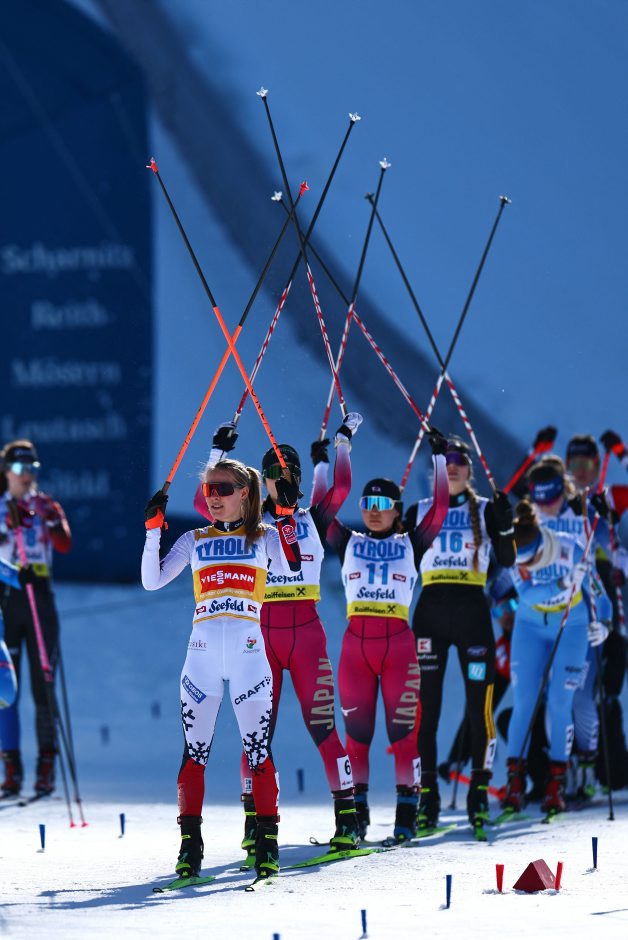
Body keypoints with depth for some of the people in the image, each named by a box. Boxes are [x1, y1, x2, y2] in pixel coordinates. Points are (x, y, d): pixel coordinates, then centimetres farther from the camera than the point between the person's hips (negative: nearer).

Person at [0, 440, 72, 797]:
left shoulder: (47, 507, 6)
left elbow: (65, 545, -11)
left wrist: (49, 519, -26)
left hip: (40, 598, 0)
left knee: (43, 687, -2)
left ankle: (47, 767, 1)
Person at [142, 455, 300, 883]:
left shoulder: (265, 536, 9)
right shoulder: (195, 541, 14)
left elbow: (293, 567, -8)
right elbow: (152, 580, 7)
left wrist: (290, 514, -11)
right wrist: (154, 528, -1)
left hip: (248, 651, -2)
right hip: (203, 651, 2)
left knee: (257, 748, -5)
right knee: (195, 750, -1)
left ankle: (267, 842, 0)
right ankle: (190, 844, 2)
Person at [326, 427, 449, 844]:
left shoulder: (411, 544, 9)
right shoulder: (348, 543, 11)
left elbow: (440, 506, 3)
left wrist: (440, 457, 1)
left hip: (398, 644, -1)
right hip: (356, 644, 1)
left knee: (404, 729, -4)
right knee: (356, 731, 1)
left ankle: (407, 816, -1)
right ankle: (355, 814, 5)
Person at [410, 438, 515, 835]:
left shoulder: (486, 510, 6)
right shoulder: (420, 512, 10)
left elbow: (507, 560, -1)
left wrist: (505, 525, -16)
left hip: (473, 613, -1)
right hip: (430, 614, 1)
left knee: (479, 707, -4)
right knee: (424, 709, -3)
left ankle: (479, 792, 4)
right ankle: (427, 797, 1)